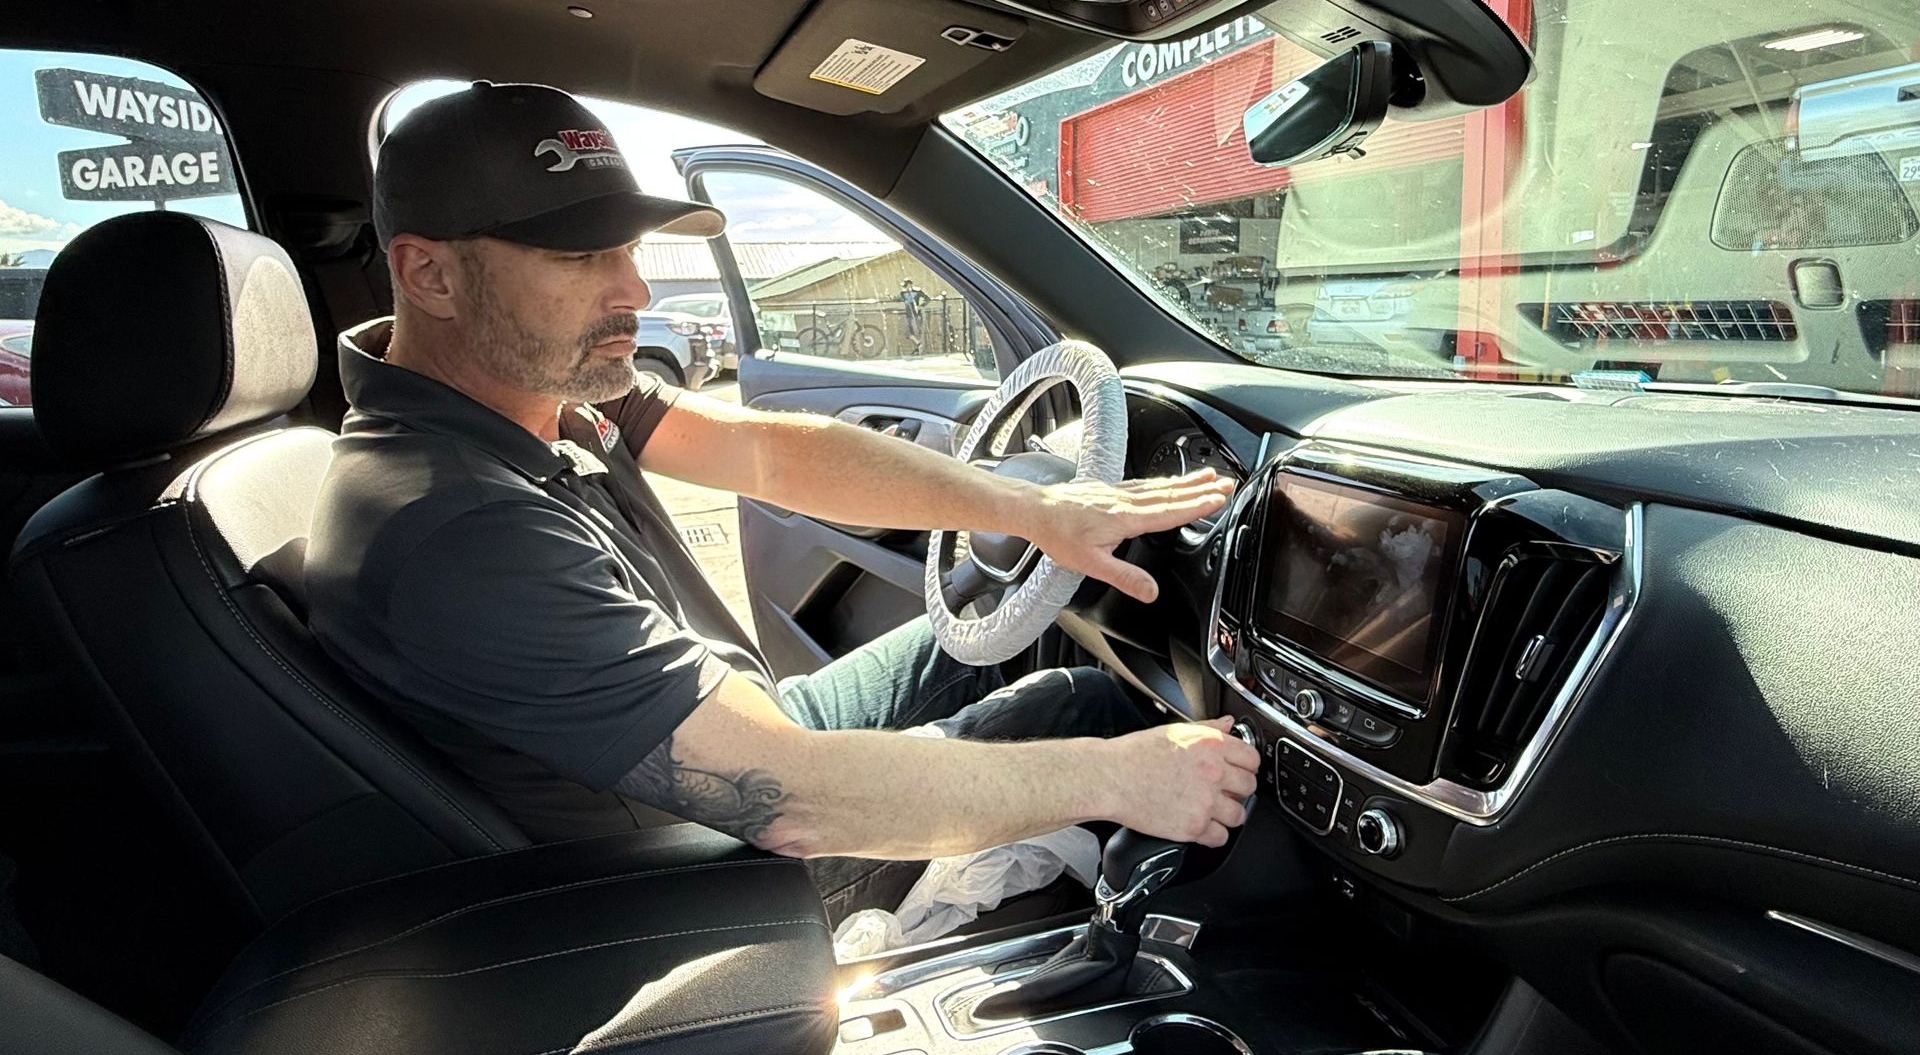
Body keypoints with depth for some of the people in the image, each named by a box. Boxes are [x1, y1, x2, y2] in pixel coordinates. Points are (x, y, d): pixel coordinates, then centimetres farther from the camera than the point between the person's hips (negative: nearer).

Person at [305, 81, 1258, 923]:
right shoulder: (455, 536, -36)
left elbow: (771, 450, -8)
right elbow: (794, 804, -37)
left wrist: (1036, 508, -16)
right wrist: (1116, 778, -29)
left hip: (743, 738, 8)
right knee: (1083, 702, 2)